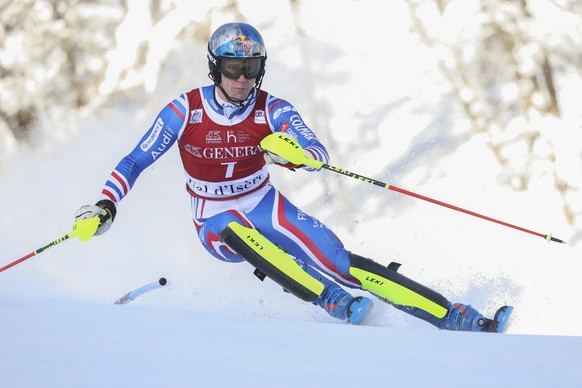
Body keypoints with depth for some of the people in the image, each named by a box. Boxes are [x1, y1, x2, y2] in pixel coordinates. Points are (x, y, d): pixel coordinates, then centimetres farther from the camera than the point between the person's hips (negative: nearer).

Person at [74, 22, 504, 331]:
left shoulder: (272, 111, -12)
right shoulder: (185, 112, -14)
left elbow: (321, 154, -23)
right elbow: (136, 161, -9)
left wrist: (294, 154, -46)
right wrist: (105, 206, -23)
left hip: (267, 209, 1)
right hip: (217, 225, -1)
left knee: (340, 262, -19)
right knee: (239, 230, -39)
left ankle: (455, 317, -22)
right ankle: (333, 301, -41)